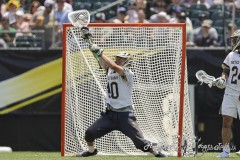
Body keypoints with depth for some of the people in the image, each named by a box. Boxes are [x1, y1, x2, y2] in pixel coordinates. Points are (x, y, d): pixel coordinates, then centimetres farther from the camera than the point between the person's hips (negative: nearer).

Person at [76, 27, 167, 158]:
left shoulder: (128, 73, -11)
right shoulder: (109, 71, 8)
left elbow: (114, 67, -28)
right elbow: (102, 60, 3)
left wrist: (100, 52, -22)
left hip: (125, 115, -6)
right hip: (110, 113, 6)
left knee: (139, 140, -10)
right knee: (90, 133, 1)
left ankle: (155, 153, 6)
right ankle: (91, 151, 26)